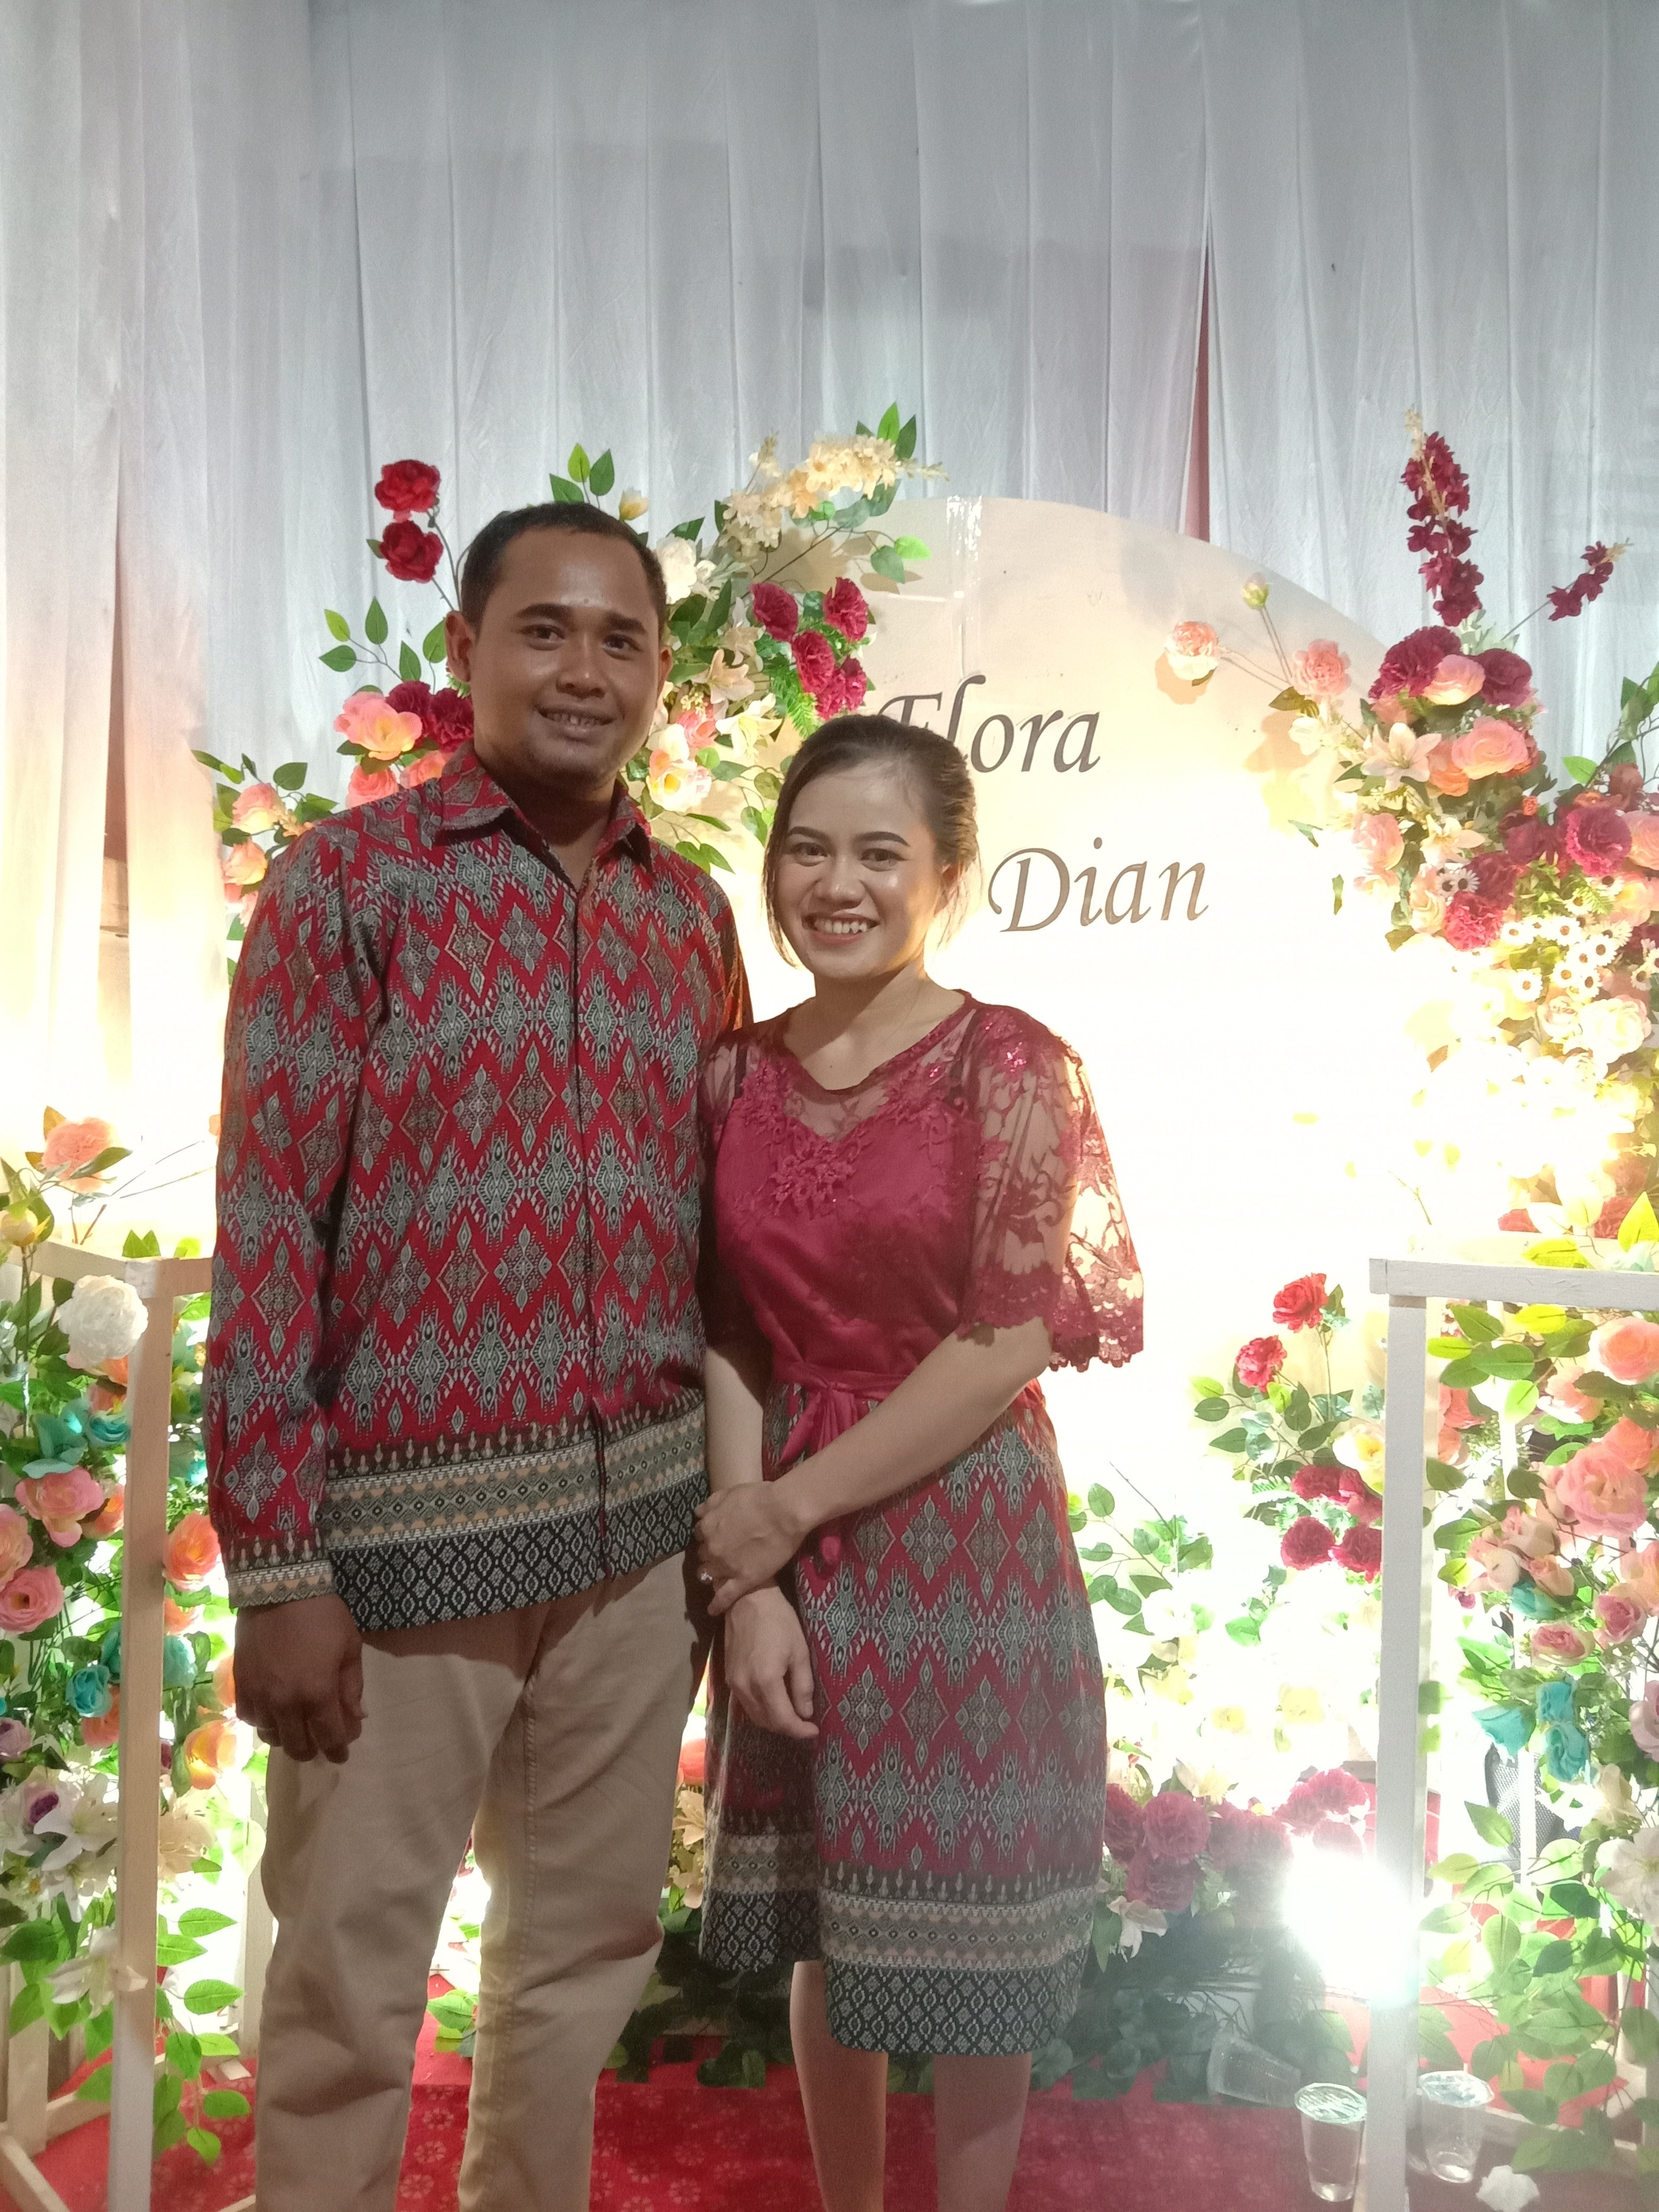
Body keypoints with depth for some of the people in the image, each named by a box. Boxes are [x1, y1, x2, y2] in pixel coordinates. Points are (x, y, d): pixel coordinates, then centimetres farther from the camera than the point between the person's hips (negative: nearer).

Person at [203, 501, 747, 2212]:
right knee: (349, 1987, 10)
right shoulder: (349, 877, -6)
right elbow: (267, 1231, -10)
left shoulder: (694, 913, 8)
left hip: (640, 1512, 5)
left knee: (584, 1948, 19)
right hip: (405, 1512, -4)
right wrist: (276, 1569, -12)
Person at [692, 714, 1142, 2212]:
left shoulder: (1010, 1067, -10)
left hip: (968, 1548, -3)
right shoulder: (737, 1075, 2)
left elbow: (1016, 1339, -14)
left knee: (963, 1933, 12)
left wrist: (793, 1509, -12)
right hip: (790, 1563, 4)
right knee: (823, 1931, 19)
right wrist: (748, 1583, -10)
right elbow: (726, 1344, -1)